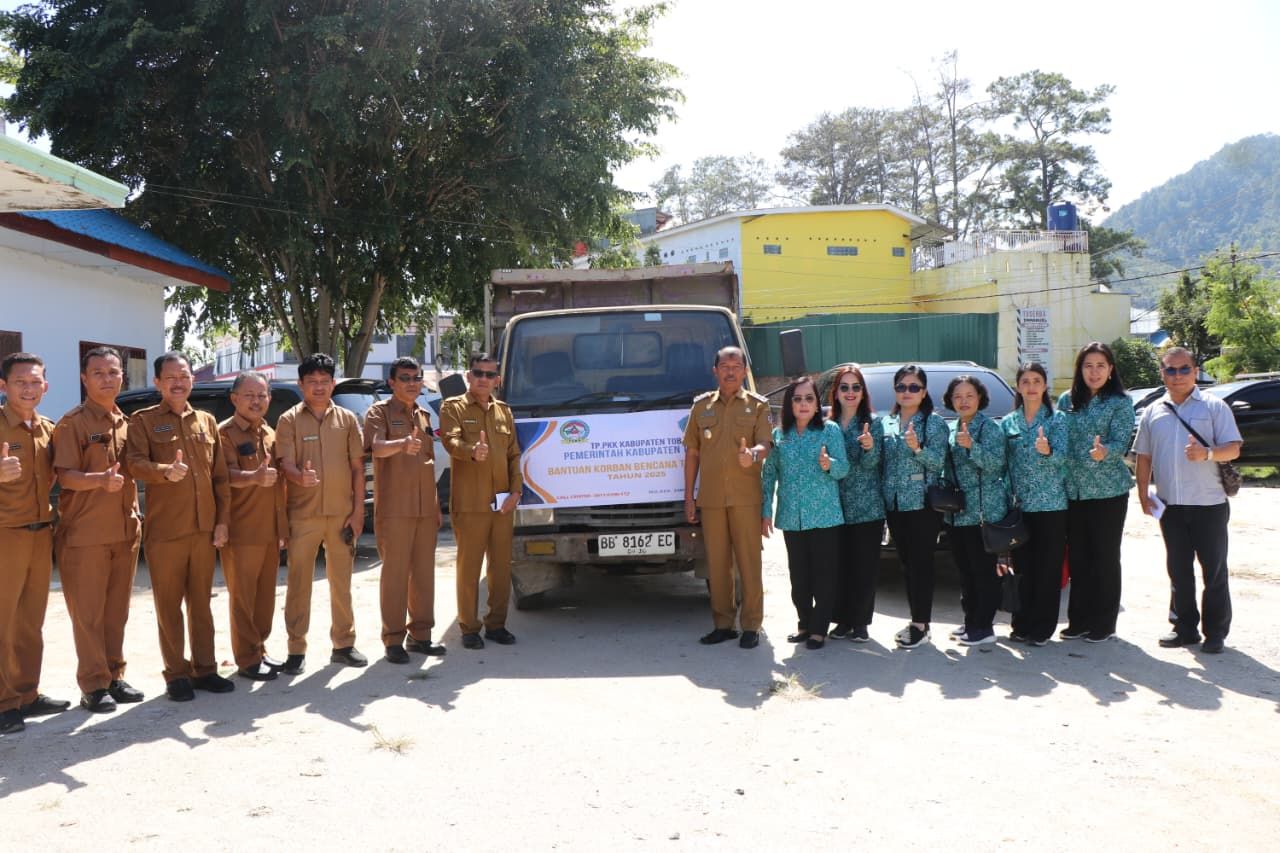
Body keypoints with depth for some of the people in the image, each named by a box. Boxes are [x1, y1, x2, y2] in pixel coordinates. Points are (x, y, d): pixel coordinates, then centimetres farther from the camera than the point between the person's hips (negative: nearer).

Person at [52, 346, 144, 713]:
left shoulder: (127, 424, 12)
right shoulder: (72, 423, -7)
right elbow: (64, 476, -15)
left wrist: (136, 518, 11)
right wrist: (99, 480, -31)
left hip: (125, 531, 6)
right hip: (84, 534, -6)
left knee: (116, 611, 12)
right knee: (88, 613, 0)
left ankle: (114, 677, 20)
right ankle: (93, 685, 6)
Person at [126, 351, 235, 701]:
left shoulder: (207, 421, 13)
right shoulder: (143, 420, 2)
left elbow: (220, 476, 11)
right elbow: (135, 464, -13)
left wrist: (222, 520, 5)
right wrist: (165, 471, -33)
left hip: (204, 529, 3)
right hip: (164, 531, -3)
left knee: (201, 603, 11)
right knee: (169, 606, 4)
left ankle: (204, 669, 20)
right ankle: (176, 674, 14)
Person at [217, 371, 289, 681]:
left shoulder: (270, 434, 14)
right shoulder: (225, 433, -7)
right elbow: (227, 474, -20)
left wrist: (284, 526, 17)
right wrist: (254, 477, -41)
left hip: (271, 529, 7)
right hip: (242, 530, -7)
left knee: (266, 595, 12)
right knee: (243, 597, 0)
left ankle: (260, 650, 23)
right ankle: (247, 660, 6)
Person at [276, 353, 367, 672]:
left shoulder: (347, 419, 6)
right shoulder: (289, 421, 0)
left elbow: (357, 466, 6)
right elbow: (286, 463, -8)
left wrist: (358, 510, 0)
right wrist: (300, 477, -31)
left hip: (341, 514, 2)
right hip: (303, 514, -2)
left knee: (341, 581, 11)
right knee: (299, 582, 1)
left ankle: (344, 644, 22)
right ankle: (296, 650, 9)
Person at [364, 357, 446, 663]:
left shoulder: (424, 415, 17)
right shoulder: (380, 411, -2)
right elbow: (377, 447, -22)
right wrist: (403, 444, -43)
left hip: (425, 508, 6)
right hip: (394, 508, -6)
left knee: (424, 572, 9)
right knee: (395, 573, -4)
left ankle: (420, 633, 19)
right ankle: (393, 639, 3)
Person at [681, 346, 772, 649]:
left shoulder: (757, 405, 5)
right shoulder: (701, 405, 11)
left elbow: (765, 444, -6)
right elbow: (692, 453, 13)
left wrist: (753, 454, -30)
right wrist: (688, 496, 9)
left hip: (746, 496, -2)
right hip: (710, 498, 3)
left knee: (749, 562, -1)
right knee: (717, 564, 7)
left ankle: (751, 626, 6)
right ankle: (723, 624, 16)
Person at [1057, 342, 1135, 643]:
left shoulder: (1120, 402, -2)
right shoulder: (1066, 401, 9)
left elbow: (1121, 443, -12)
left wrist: (1104, 452, -32)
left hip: (1109, 490, -4)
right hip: (1074, 490, 4)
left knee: (1106, 557, 4)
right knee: (1077, 557, 9)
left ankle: (1104, 623, 13)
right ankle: (1079, 620, 19)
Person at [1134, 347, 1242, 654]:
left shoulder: (1214, 407, 1)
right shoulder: (1152, 412, 11)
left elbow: (1233, 448, -6)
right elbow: (1144, 456, 14)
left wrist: (1208, 453, -26)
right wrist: (1143, 494, 5)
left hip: (1209, 504, -3)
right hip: (1170, 505, 3)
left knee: (1214, 570, 3)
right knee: (1178, 570, 10)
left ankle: (1215, 632, 12)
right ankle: (1185, 627, 20)